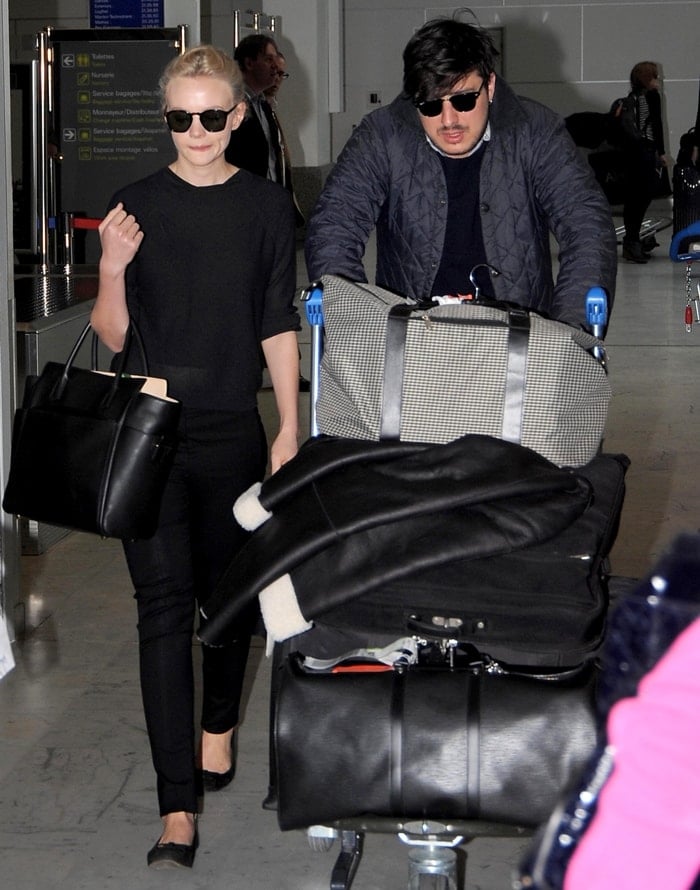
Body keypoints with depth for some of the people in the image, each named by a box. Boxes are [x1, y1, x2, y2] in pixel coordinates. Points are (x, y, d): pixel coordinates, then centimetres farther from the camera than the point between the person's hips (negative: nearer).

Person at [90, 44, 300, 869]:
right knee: (164, 605, -6)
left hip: (233, 430, 1)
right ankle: (177, 811, -6)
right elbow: (112, 336, 1)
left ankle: (219, 724, 42)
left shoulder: (266, 206, 2)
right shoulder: (136, 205, -1)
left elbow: (278, 327, 6)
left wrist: (289, 429, 4)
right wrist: (112, 271, -17)